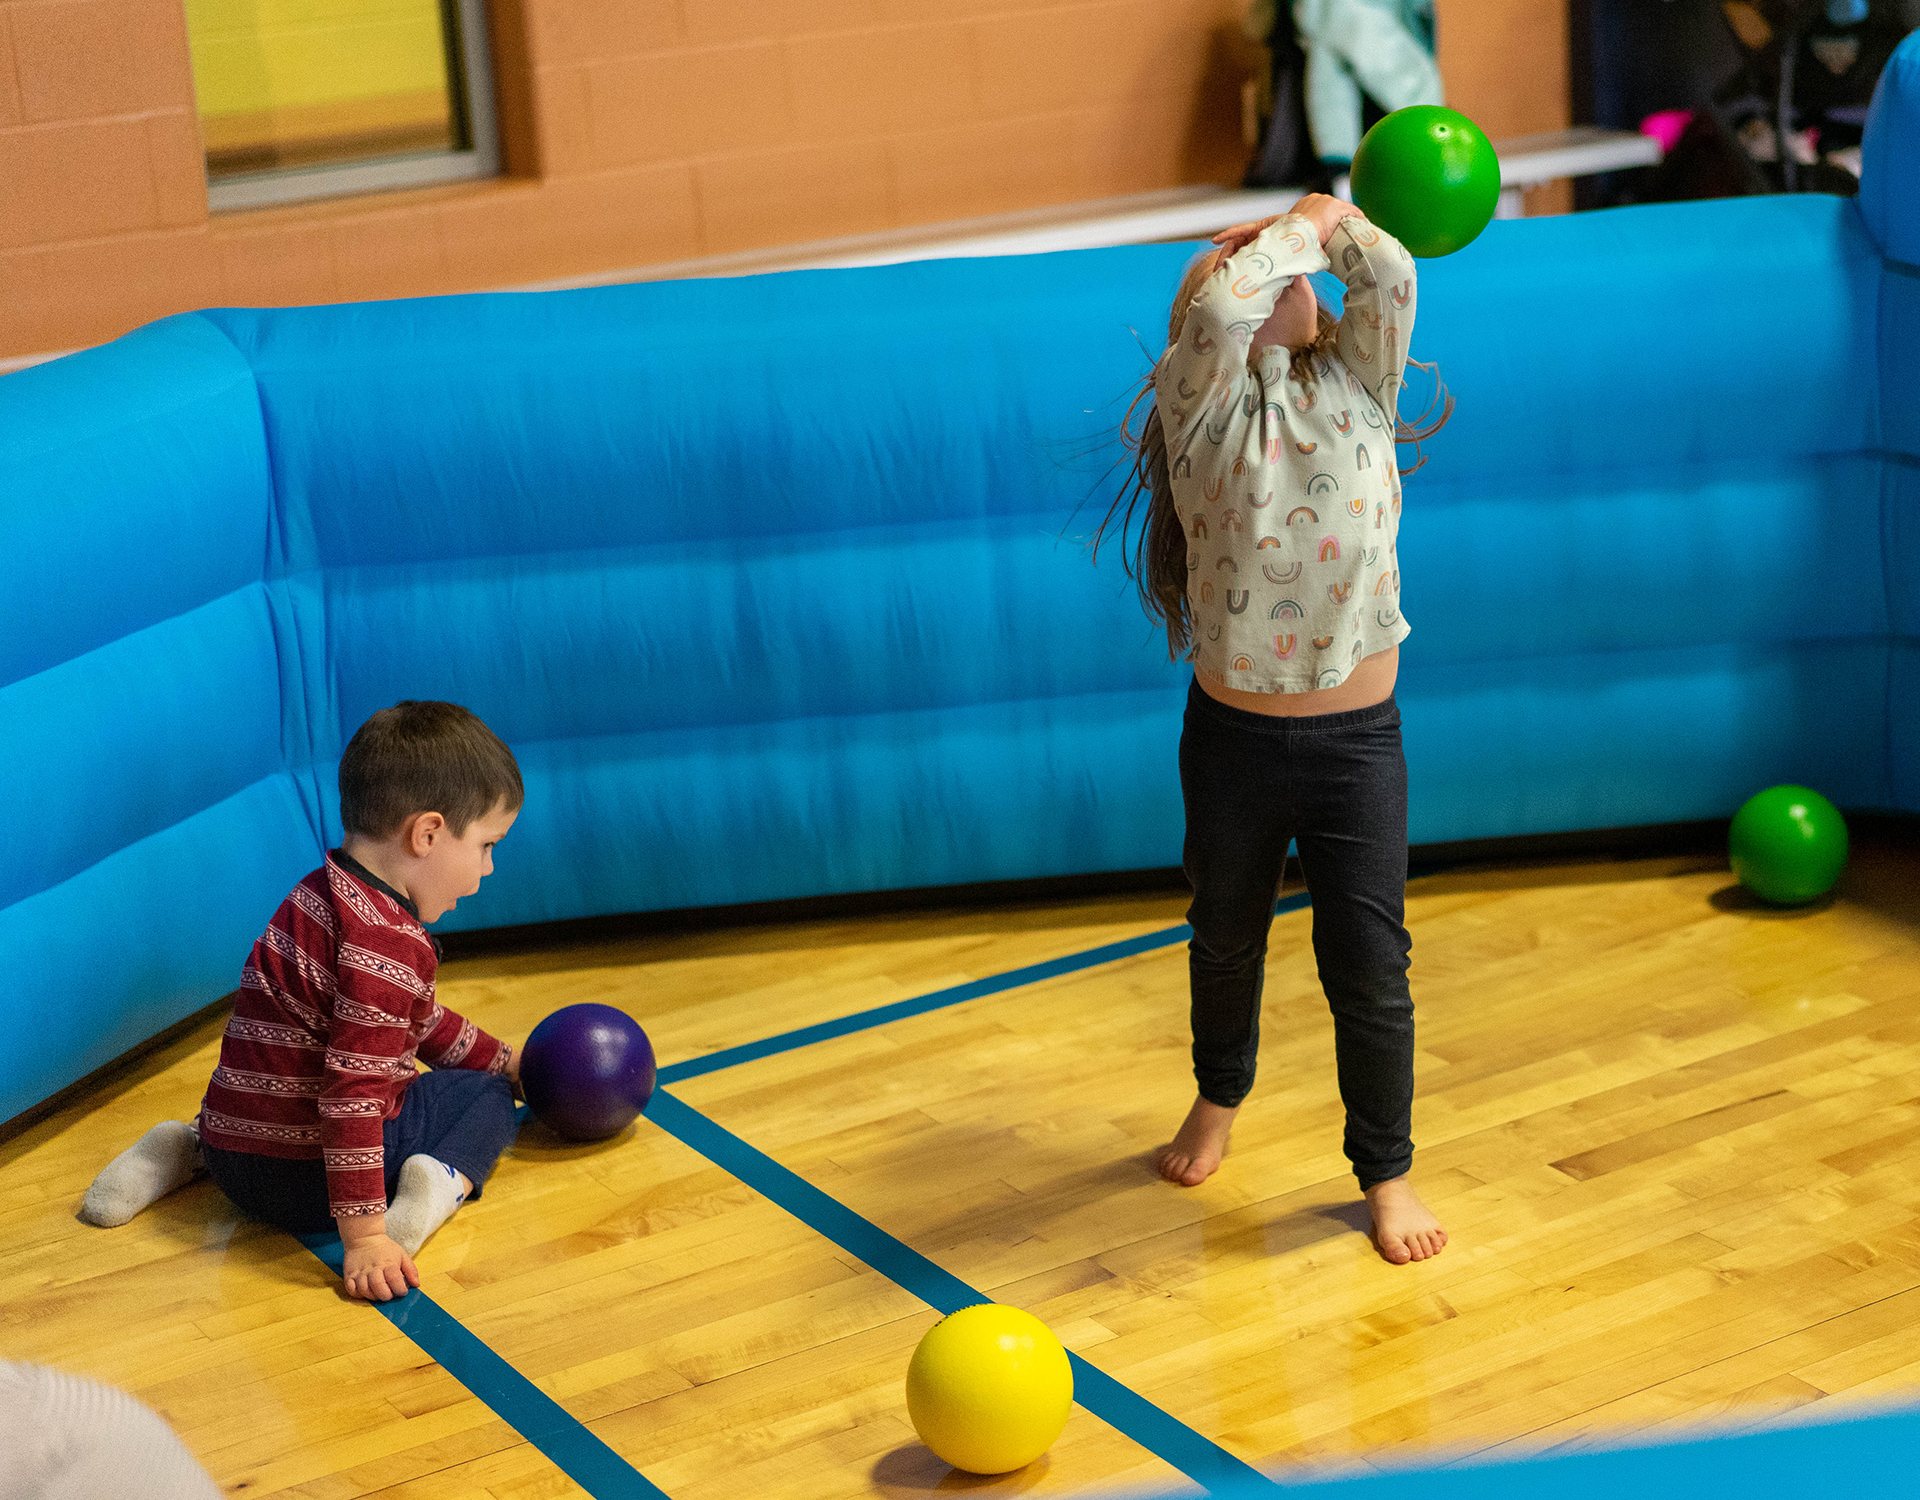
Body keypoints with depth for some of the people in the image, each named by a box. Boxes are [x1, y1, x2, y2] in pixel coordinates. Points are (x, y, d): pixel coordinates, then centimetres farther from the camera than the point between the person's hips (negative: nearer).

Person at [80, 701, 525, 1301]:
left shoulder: (328, 893, 11)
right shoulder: (388, 944, -22)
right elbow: (353, 1094, -29)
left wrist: (508, 1061, 32)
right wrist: (364, 1235, -30)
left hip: (238, 1155, 8)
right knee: (484, 1098, 10)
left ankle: (187, 1149, 19)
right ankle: (437, 1182, -21)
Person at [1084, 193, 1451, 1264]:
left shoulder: (1356, 387, 0)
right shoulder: (1205, 407, -6)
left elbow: (1390, 273, -15)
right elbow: (1218, 309, -25)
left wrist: (1331, 219, 2)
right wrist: (1303, 224, -11)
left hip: (1358, 740, 0)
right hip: (1234, 739, 0)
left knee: (1370, 965, 2)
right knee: (1227, 939, 21)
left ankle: (1386, 1172, 21)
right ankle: (1220, 1097, 49)